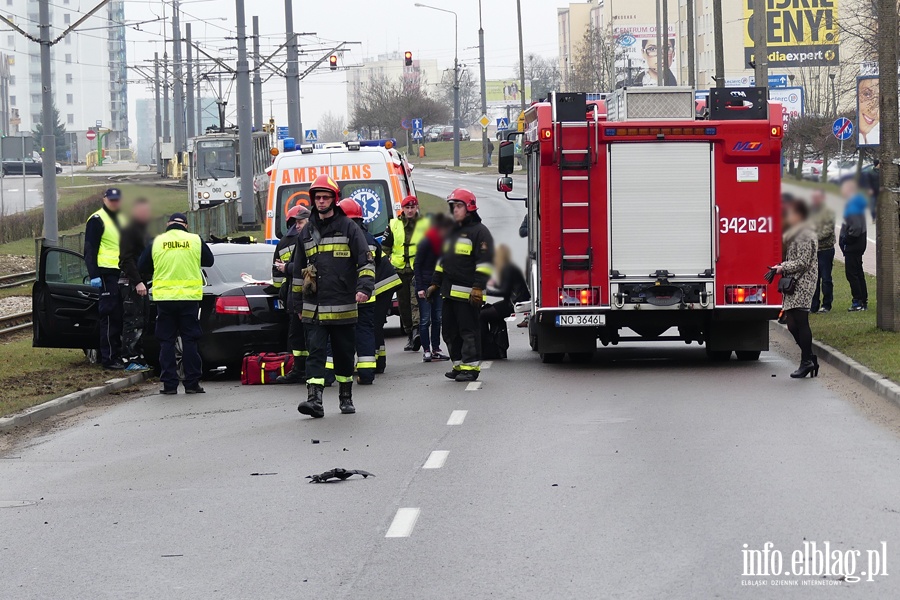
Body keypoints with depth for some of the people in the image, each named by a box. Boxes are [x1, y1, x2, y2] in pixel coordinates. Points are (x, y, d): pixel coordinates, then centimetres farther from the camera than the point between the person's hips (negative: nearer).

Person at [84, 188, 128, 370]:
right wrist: (94, 275, -19)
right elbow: (90, 250, -11)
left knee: (118, 316, 10)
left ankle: (117, 354, 16)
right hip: (107, 274, -9)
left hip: (120, 273, 9)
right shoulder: (97, 220, -7)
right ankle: (108, 358, -9)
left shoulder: (120, 219, 20)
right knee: (109, 316, -10)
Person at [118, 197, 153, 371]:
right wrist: (137, 282, -25)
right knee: (133, 321, -10)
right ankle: (131, 360, -10)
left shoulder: (143, 231, 21)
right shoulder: (129, 231, -11)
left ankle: (138, 358, 16)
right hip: (131, 283, -10)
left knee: (140, 322, 11)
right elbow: (126, 259, -19)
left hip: (140, 282, 10)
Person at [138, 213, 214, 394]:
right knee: (190, 340, 5)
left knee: (166, 341, 6)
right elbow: (209, 261, 12)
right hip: (189, 298, 0)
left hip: (164, 298, 0)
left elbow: (142, 267, 8)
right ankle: (192, 383, 3)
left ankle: (169, 384, 2)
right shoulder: (195, 240, -1)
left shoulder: (156, 242, 0)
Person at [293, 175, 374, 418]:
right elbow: (298, 270, 20)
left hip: (344, 307, -2)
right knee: (315, 352, -9)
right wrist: (298, 303, 18)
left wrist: (365, 287, -17)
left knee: (344, 353, 9)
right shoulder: (307, 232, 12)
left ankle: (346, 398, 23)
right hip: (313, 310, 2)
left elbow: (366, 261, -1)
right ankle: (314, 399, -17)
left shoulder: (348, 228, 2)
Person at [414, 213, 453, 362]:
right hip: (424, 285, -6)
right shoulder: (426, 242, -13)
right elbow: (417, 265, -11)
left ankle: (436, 350, 11)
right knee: (425, 320, -4)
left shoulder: (443, 243, 6)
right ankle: (426, 351, -1)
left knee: (437, 318, 7)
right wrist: (419, 288, -15)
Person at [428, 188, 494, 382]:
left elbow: (484, 262, -13)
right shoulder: (451, 232, 22)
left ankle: (471, 367, -4)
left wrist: (478, 288, -20)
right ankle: (458, 365, 15)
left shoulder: (479, 231, -5)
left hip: (467, 293, -9)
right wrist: (435, 284, 24)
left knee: (469, 330, -7)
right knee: (451, 331, 9)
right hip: (449, 292, 9)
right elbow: (443, 260, 29)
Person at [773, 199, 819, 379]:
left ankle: (807, 362, -7)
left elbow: (802, 262, -16)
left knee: (800, 322, -9)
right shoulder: (795, 234, 21)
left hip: (802, 285, -10)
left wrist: (783, 268, -11)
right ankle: (810, 358, 13)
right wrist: (782, 267, 12)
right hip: (793, 286, 10)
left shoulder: (805, 235, -11)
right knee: (792, 324, 7)